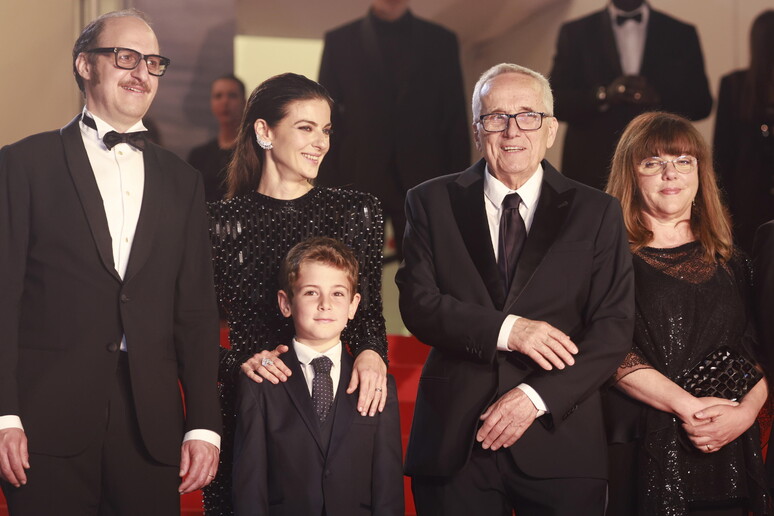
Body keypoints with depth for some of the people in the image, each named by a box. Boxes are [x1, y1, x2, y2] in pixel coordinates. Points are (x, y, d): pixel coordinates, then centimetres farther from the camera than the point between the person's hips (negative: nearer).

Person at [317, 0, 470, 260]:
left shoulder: (441, 41, 10)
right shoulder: (339, 41, 8)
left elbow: (456, 122, 8)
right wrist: (328, 193, -3)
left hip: (423, 185, 1)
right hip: (357, 183, 0)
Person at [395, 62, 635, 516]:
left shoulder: (597, 213, 4)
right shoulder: (432, 203, 6)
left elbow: (614, 327, -3)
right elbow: (419, 304, -4)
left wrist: (538, 395, -13)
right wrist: (505, 330, -17)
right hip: (454, 444, 0)